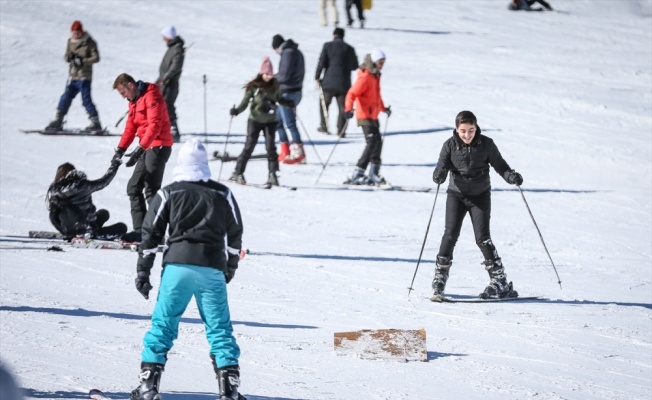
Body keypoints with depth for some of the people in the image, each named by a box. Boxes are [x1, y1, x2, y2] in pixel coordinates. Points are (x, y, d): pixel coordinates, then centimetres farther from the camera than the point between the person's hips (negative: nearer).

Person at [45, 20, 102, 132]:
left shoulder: (89, 43, -7)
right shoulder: (70, 42, 10)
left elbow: (96, 58, -10)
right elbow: (66, 56, 15)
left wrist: (82, 61, -20)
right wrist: (69, 57, -10)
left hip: (84, 77, -6)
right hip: (72, 76, 6)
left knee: (86, 99, -9)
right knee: (66, 98, 5)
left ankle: (96, 123, -3)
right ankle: (58, 121, 12)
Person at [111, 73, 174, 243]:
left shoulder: (151, 96, -13)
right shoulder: (134, 101, 18)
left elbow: (155, 125, -23)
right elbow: (130, 127, 17)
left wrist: (140, 149, -29)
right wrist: (121, 149, 3)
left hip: (158, 146, -10)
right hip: (147, 148, 10)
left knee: (150, 189, -14)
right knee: (134, 188, 9)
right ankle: (140, 230, 8)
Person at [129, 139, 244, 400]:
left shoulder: (168, 194, 4)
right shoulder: (223, 194, 10)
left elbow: (151, 234, 4)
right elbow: (235, 234, 18)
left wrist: (143, 271, 9)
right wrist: (230, 268, 30)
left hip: (178, 265, -1)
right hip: (212, 269, 1)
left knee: (163, 324, 4)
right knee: (219, 329, 5)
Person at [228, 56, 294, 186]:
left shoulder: (275, 86, -1)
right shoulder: (253, 86, -9)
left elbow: (279, 99, 14)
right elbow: (245, 102, -5)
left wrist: (289, 104, -5)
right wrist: (236, 111, -22)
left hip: (270, 121, 2)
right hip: (255, 120, -2)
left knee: (270, 147, -5)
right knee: (249, 146, -2)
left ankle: (272, 175, -1)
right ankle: (238, 173, 7)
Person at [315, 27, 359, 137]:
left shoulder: (328, 46, -3)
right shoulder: (349, 49, 5)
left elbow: (322, 62, -7)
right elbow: (355, 66, 11)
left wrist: (317, 77, 2)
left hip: (329, 82, -1)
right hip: (344, 84, 1)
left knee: (324, 104, 16)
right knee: (342, 107, 5)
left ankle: (324, 126, 17)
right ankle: (341, 130, -2)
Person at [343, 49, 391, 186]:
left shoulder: (375, 76, 13)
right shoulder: (365, 76, -16)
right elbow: (352, 93, -22)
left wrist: (383, 108, 39)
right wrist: (348, 109, -36)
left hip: (373, 115, 10)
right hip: (365, 115, -10)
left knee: (377, 142, 12)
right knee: (372, 143, -15)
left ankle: (374, 175, 20)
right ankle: (357, 175, -15)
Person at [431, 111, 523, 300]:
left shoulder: (486, 144, -8)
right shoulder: (450, 145, -7)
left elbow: (499, 164, -1)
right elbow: (442, 166, -11)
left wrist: (511, 176, -20)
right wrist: (439, 175, -35)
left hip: (480, 195, -1)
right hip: (456, 194, 1)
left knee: (482, 237, -9)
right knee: (450, 234, -8)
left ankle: (500, 281, -2)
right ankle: (440, 278, 4)